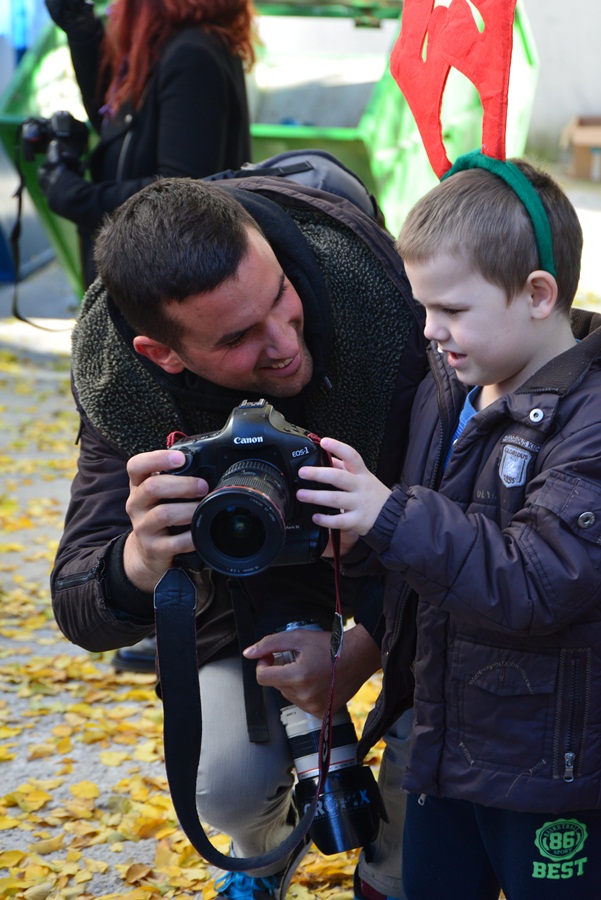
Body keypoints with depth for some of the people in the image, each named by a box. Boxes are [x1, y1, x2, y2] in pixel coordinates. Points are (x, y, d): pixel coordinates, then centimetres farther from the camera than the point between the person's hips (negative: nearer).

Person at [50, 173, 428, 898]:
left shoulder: (372, 285, -37)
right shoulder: (121, 386, -33)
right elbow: (78, 610, -34)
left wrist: (365, 647, -34)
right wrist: (138, 564, -59)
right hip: (255, 572, 0)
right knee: (230, 786, -13)